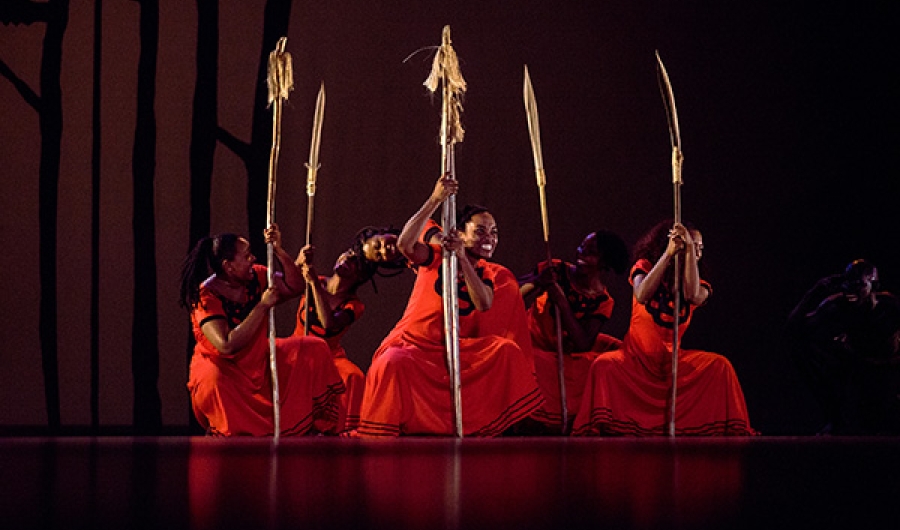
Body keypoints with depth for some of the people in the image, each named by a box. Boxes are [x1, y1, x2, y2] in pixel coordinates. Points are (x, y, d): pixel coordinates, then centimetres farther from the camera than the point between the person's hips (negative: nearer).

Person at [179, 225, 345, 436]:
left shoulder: (255, 276, -5)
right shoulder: (206, 297, -25)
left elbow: (295, 286, 0)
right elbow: (227, 346, -35)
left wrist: (278, 251, -16)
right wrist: (263, 306, -30)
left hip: (259, 360, 7)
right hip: (222, 369, -7)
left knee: (315, 349, 0)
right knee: (214, 384, -41)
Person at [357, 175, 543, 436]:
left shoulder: (495, 274, 4)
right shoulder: (436, 257, -2)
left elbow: (484, 304, -18)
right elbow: (405, 244, -24)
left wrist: (462, 259, -26)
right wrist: (435, 200, -30)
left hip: (459, 351, 3)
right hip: (413, 344, -3)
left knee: (506, 350, -16)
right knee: (393, 363, -35)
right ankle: (377, 438, -21)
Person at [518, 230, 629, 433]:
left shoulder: (602, 301, -5)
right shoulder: (556, 271, -10)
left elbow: (583, 344, -17)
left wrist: (562, 302, -24)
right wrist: (536, 282, -35)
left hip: (568, 353, 4)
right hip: (535, 346, -4)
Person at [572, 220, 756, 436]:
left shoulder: (698, 283, 5)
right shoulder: (645, 267, 1)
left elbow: (694, 297, -21)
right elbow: (642, 296, -21)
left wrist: (689, 248, -22)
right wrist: (669, 254, -25)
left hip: (673, 360, 3)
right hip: (637, 357, -3)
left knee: (719, 365, -20)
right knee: (604, 365, -34)